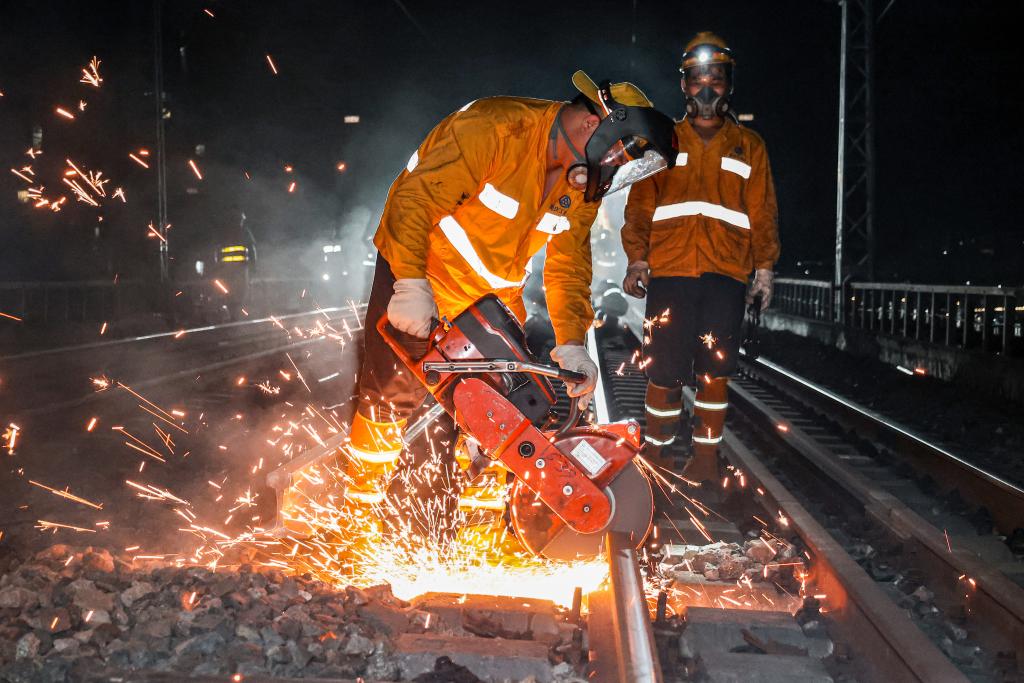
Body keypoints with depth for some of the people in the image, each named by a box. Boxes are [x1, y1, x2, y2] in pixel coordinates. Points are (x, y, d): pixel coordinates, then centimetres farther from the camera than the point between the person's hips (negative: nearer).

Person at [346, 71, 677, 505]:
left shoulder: (583, 183, -3)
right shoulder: (495, 127, -26)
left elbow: (568, 264, -2)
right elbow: (416, 197, -29)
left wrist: (571, 342, -15)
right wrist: (411, 285, -37)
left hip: (494, 291, 7)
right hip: (418, 266, -6)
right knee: (393, 387, -5)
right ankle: (363, 496, 15)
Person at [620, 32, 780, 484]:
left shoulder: (749, 147, 14)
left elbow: (762, 211, 11)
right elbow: (640, 203, 8)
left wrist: (764, 267, 3)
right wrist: (636, 258, -2)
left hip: (725, 275, 0)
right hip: (668, 271, 0)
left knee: (714, 368, -3)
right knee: (664, 368, -2)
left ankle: (705, 456, 5)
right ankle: (657, 450, 14)